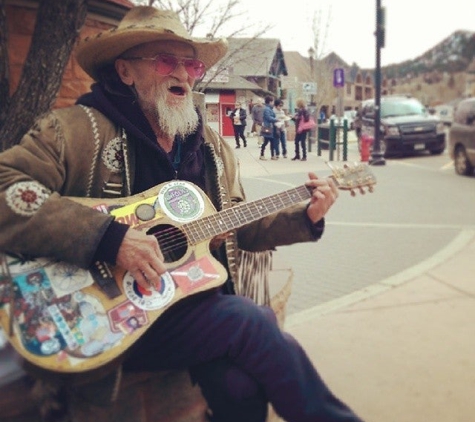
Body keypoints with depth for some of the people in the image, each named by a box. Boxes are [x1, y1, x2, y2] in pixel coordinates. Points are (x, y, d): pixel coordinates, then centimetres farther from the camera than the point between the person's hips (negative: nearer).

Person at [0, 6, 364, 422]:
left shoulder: (211, 146, 13)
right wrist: (108, 237, -28)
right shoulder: (80, 128, -8)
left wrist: (305, 218, 3)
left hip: (197, 302, 5)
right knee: (254, 321, -19)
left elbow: (239, 229, 19)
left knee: (240, 384, -22)